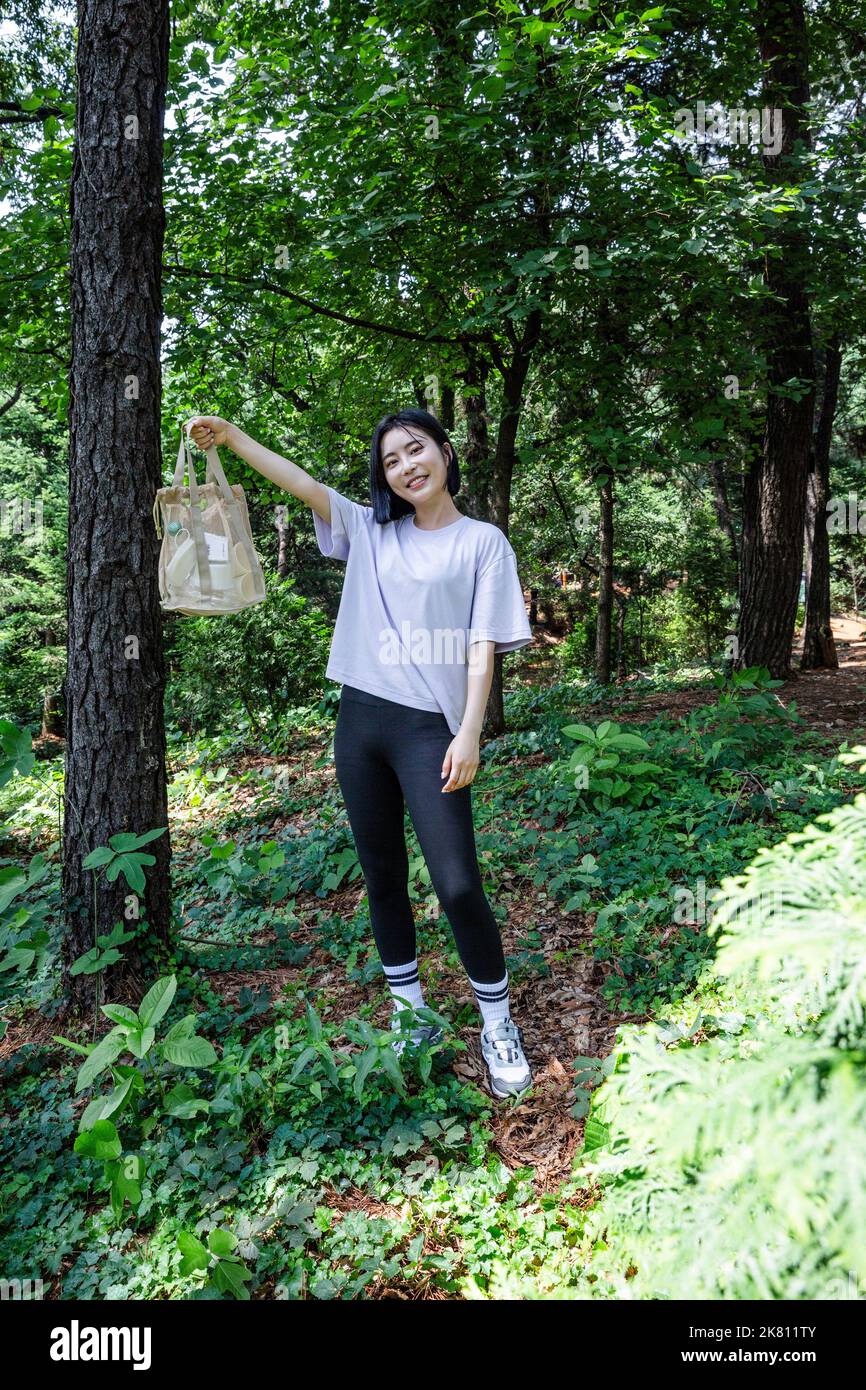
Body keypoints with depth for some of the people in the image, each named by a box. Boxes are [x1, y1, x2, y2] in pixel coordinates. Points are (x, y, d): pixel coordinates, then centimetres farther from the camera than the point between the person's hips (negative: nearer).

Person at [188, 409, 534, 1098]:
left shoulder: (482, 542, 2)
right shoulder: (371, 531, 13)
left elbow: (483, 646, -4)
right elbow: (301, 482, 10)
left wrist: (470, 734, -12)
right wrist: (230, 435, 2)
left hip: (429, 729, -4)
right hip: (360, 719, 5)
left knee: (458, 885, -9)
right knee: (383, 877, 11)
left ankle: (498, 1024, 12)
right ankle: (411, 1016, 26)